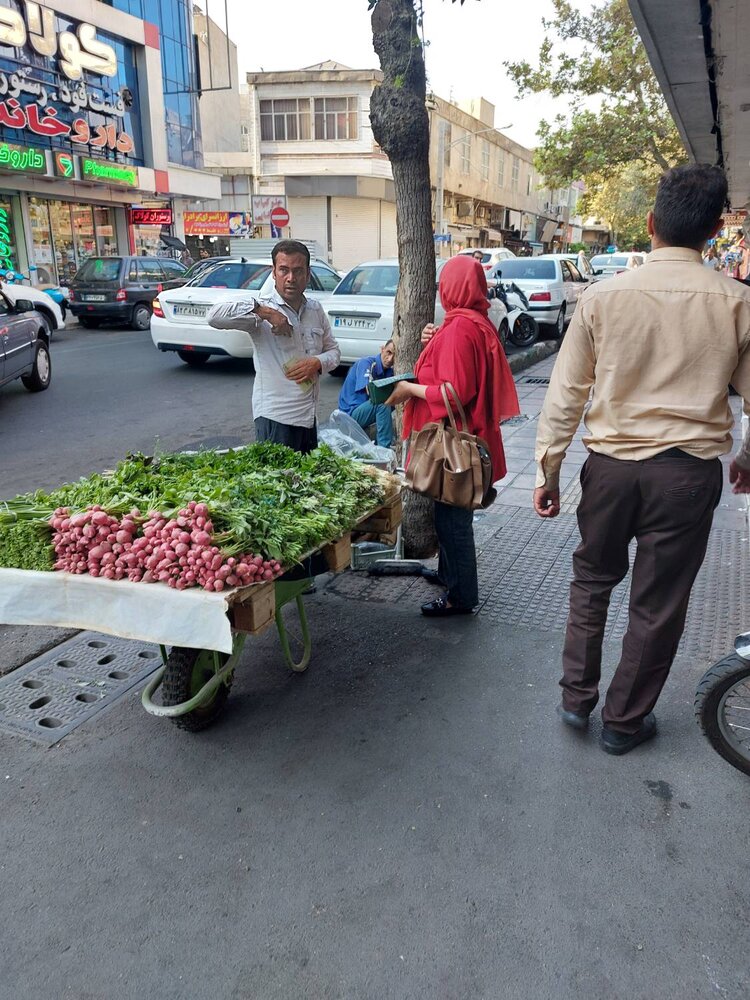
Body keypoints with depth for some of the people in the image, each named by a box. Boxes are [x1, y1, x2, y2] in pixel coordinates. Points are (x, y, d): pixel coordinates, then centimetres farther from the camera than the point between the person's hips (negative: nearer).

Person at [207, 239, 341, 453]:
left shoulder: (316, 310, 10)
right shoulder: (261, 308, -8)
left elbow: (334, 350, 17)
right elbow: (215, 317, -22)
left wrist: (317, 363, -5)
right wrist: (264, 312, -26)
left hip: (309, 417, 6)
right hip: (275, 418, -6)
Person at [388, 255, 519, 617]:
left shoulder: (458, 329, -20)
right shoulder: (478, 323, 11)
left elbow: (454, 392, -24)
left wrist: (410, 390, -14)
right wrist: (433, 343, 9)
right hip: (469, 434, 10)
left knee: (452, 515, -1)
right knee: (451, 512, 22)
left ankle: (461, 596, 10)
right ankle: (449, 573, 38)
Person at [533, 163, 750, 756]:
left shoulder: (603, 297, -6)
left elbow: (565, 395, -4)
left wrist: (549, 470, 4)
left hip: (611, 464, 1)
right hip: (688, 471, 0)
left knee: (592, 579, 22)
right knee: (658, 603, 13)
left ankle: (576, 698, 29)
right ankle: (624, 722, 28)